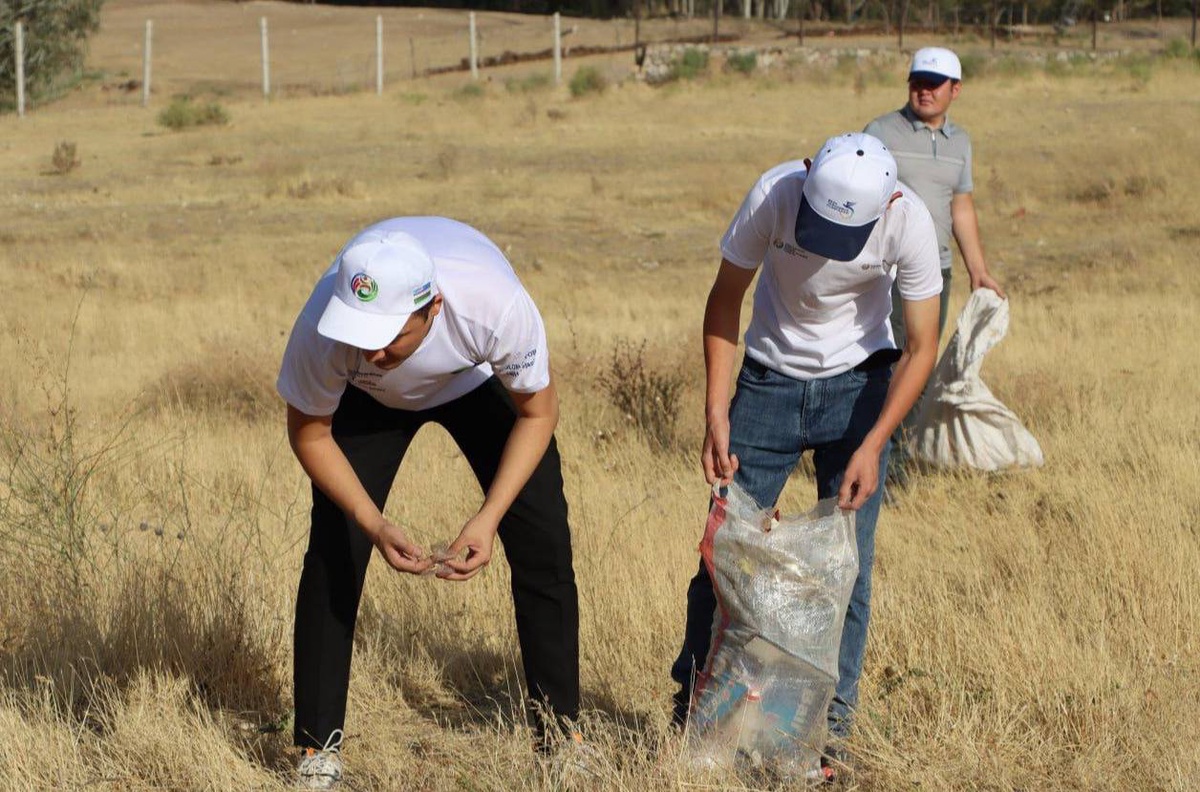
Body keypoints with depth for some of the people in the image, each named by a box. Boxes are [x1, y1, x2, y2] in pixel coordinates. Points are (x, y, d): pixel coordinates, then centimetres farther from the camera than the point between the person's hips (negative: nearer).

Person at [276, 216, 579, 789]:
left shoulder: (499, 306, -43)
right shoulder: (323, 326, -41)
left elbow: (537, 413, -23)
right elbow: (309, 434, -20)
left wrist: (488, 518, -33)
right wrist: (375, 524, -33)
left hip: (480, 381, 0)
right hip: (371, 400, 0)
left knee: (543, 544, -6)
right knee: (334, 551, -11)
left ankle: (560, 735, 10)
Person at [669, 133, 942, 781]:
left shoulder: (909, 222, -24)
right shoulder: (774, 194, -25)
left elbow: (922, 347, -15)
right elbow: (725, 300, -10)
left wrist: (872, 445, -24)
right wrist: (716, 415, -16)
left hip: (857, 384, 0)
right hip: (770, 379, 0)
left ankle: (832, 719, 8)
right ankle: (691, 707, 11)